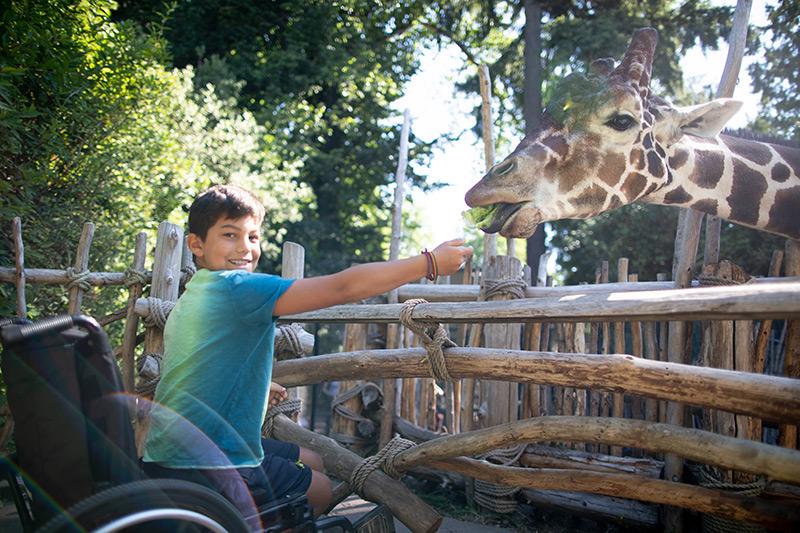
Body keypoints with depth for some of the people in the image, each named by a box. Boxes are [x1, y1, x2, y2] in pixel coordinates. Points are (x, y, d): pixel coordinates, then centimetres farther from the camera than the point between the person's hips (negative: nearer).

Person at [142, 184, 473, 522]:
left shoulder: (188, 299, 11)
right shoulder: (236, 287, -19)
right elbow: (343, 288, -24)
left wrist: (256, 387, 31)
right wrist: (430, 262, -18)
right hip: (202, 469, -9)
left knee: (312, 462, 20)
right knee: (319, 489, 10)